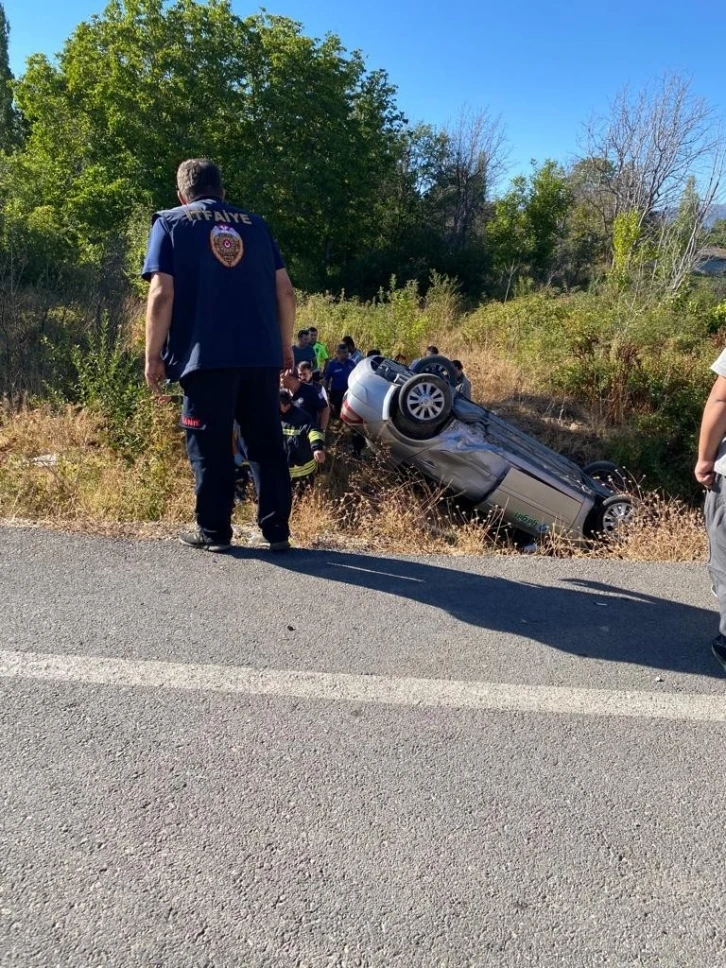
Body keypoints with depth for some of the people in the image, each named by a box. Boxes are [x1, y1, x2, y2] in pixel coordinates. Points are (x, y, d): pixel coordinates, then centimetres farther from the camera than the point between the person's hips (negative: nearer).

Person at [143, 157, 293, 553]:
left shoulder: (171, 223, 7)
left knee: (210, 447, 6)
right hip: (261, 355, 3)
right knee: (267, 444, 9)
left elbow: (161, 294, -5)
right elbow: (285, 291, 12)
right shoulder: (255, 224, 17)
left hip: (207, 356, -3)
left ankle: (214, 531, 11)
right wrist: (284, 346, 21)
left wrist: (153, 355, 0)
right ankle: (277, 530, 11)